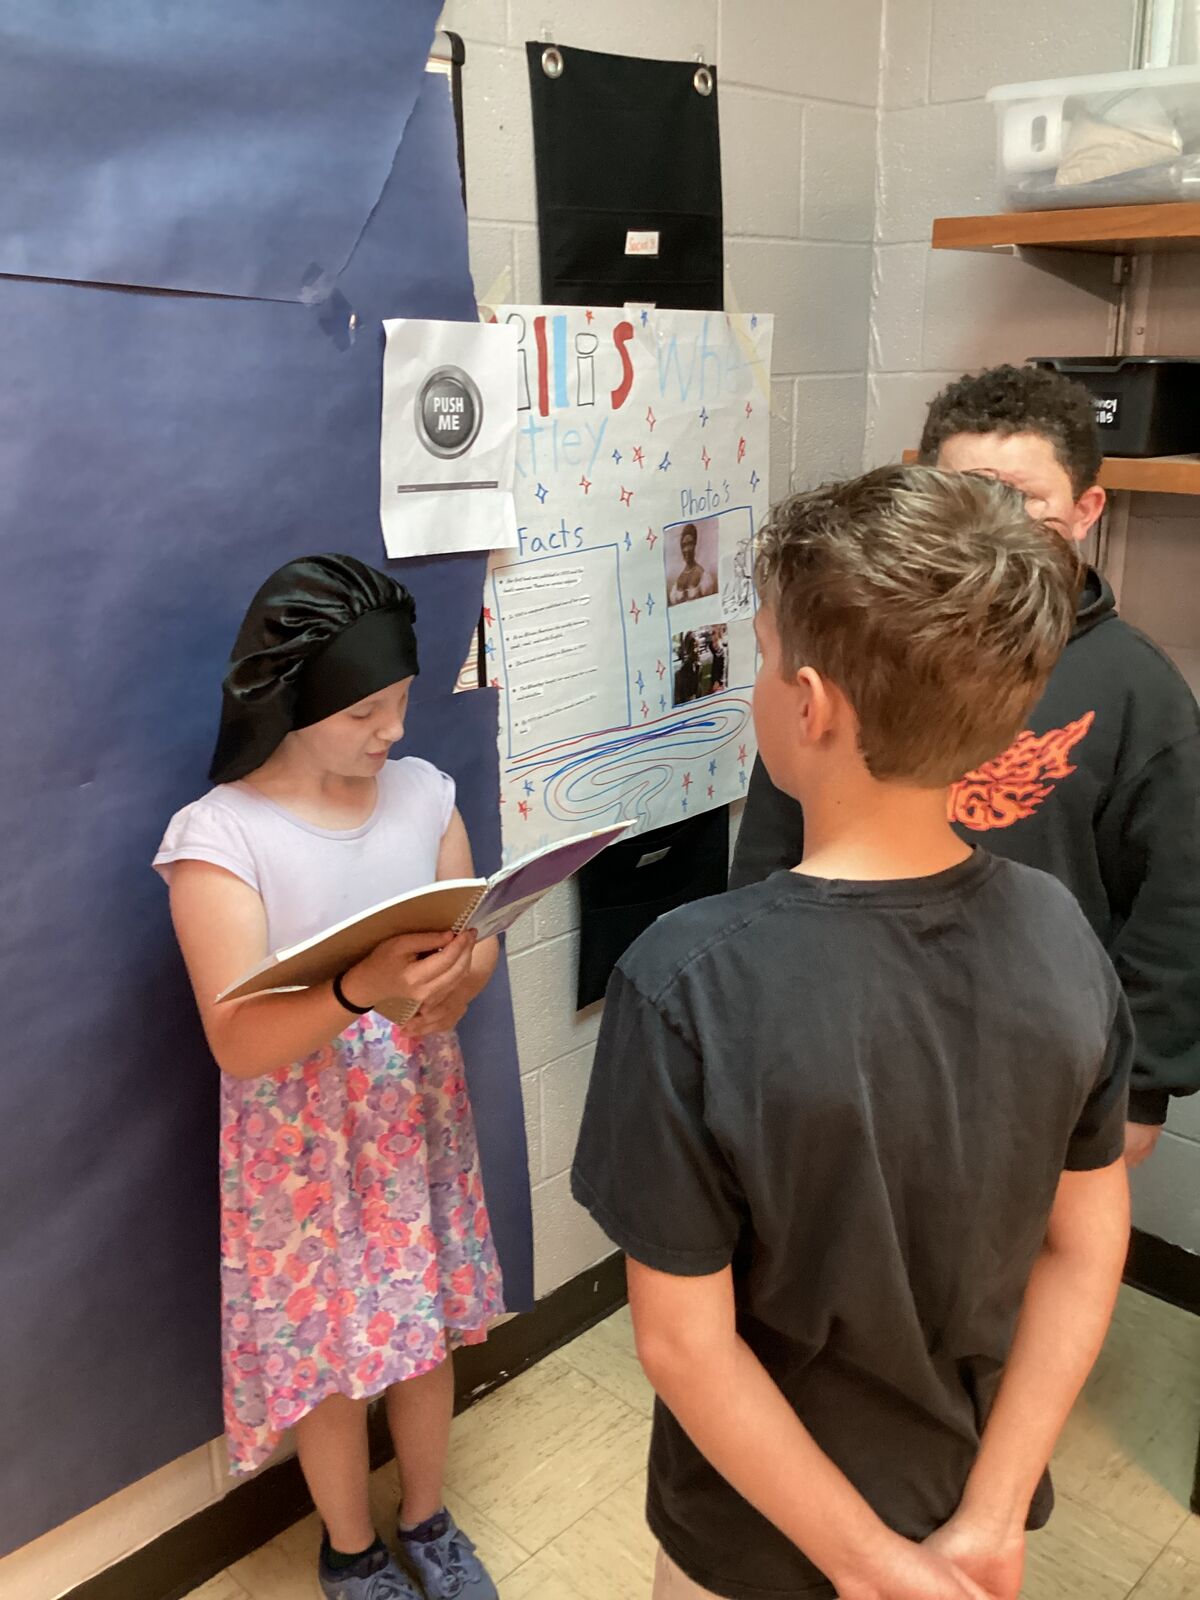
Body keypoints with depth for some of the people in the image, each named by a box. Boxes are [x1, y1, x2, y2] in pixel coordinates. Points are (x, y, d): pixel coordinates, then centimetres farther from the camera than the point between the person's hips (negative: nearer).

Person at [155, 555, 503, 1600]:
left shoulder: (422, 791, -4)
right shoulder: (219, 836, -19)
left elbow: (479, 940, 0)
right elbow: (237, 1040, -23)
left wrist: (455, 985, -23)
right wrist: (363, 988, -40)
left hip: (419, 1114, 4)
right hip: (304, 1141, -4)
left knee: (428, 1325, 19)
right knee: (330, 1349, 14)